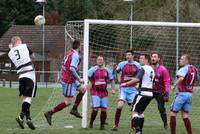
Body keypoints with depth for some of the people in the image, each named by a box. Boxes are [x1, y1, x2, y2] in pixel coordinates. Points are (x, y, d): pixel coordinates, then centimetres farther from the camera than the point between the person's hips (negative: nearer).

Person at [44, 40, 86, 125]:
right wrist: (79, 79, -21)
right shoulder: (75, 55, -18)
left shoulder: (69, 53, 10)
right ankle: (49, 113, -6)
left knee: (83, 89, 19)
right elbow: (72, 68, -29)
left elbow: (64, 66, 15)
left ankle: (74, 109, 17)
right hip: (69, 81, -10)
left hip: (64, 79, 10)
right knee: (68, 102, -5)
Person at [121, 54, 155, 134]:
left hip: (143, 93, -8)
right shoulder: (152, 69, 16)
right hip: (150, 94, 8)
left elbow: (137, 79, -23)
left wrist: (126, 84, -16)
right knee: (140, 111, 19)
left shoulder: (143, 68, -11)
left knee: (135, 111, -7)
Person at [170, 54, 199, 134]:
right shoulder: (194, 69, 9)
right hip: (190, 94, 7)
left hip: (182, 93, -7)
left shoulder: (184, 69, -13)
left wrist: (175, 85, -24)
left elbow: (181, 78, -33)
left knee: (173, 113, 3)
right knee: (185, 116, 11)